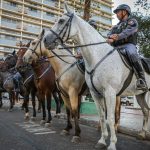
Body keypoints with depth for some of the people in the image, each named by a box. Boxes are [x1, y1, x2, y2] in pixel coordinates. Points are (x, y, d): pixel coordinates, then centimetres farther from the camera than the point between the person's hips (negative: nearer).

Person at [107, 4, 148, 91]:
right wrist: (110, 38, -16)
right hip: (117, 47, 7)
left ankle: (142, 80, -39)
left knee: (132, 53, -38)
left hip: (129, 45, -6)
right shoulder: (117, 26, 30)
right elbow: (110, 33, 11)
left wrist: (118, 36, -32)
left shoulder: (132, 21, 12)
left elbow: (128, 31, -11)